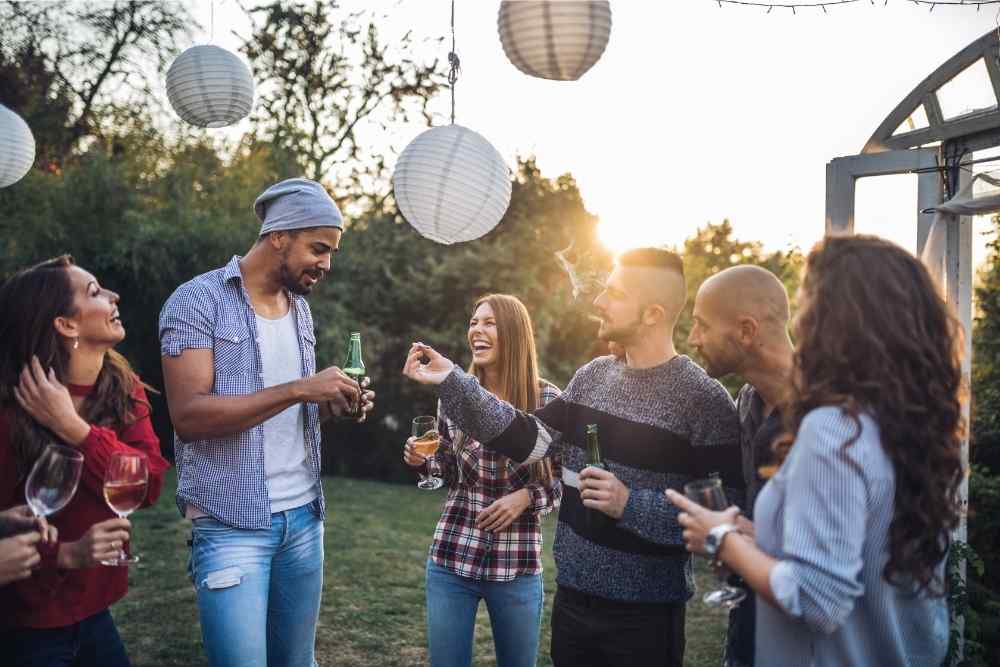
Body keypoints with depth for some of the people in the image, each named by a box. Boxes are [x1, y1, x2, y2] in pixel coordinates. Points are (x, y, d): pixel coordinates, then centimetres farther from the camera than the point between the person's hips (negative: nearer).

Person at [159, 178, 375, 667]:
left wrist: (332, 405, -2)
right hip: (231, 525, -7)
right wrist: (299, 389, -24)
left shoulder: (300, 308, 12)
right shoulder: (197, 300, -10)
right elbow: (188, 415, -21)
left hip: (303, 516, 7)